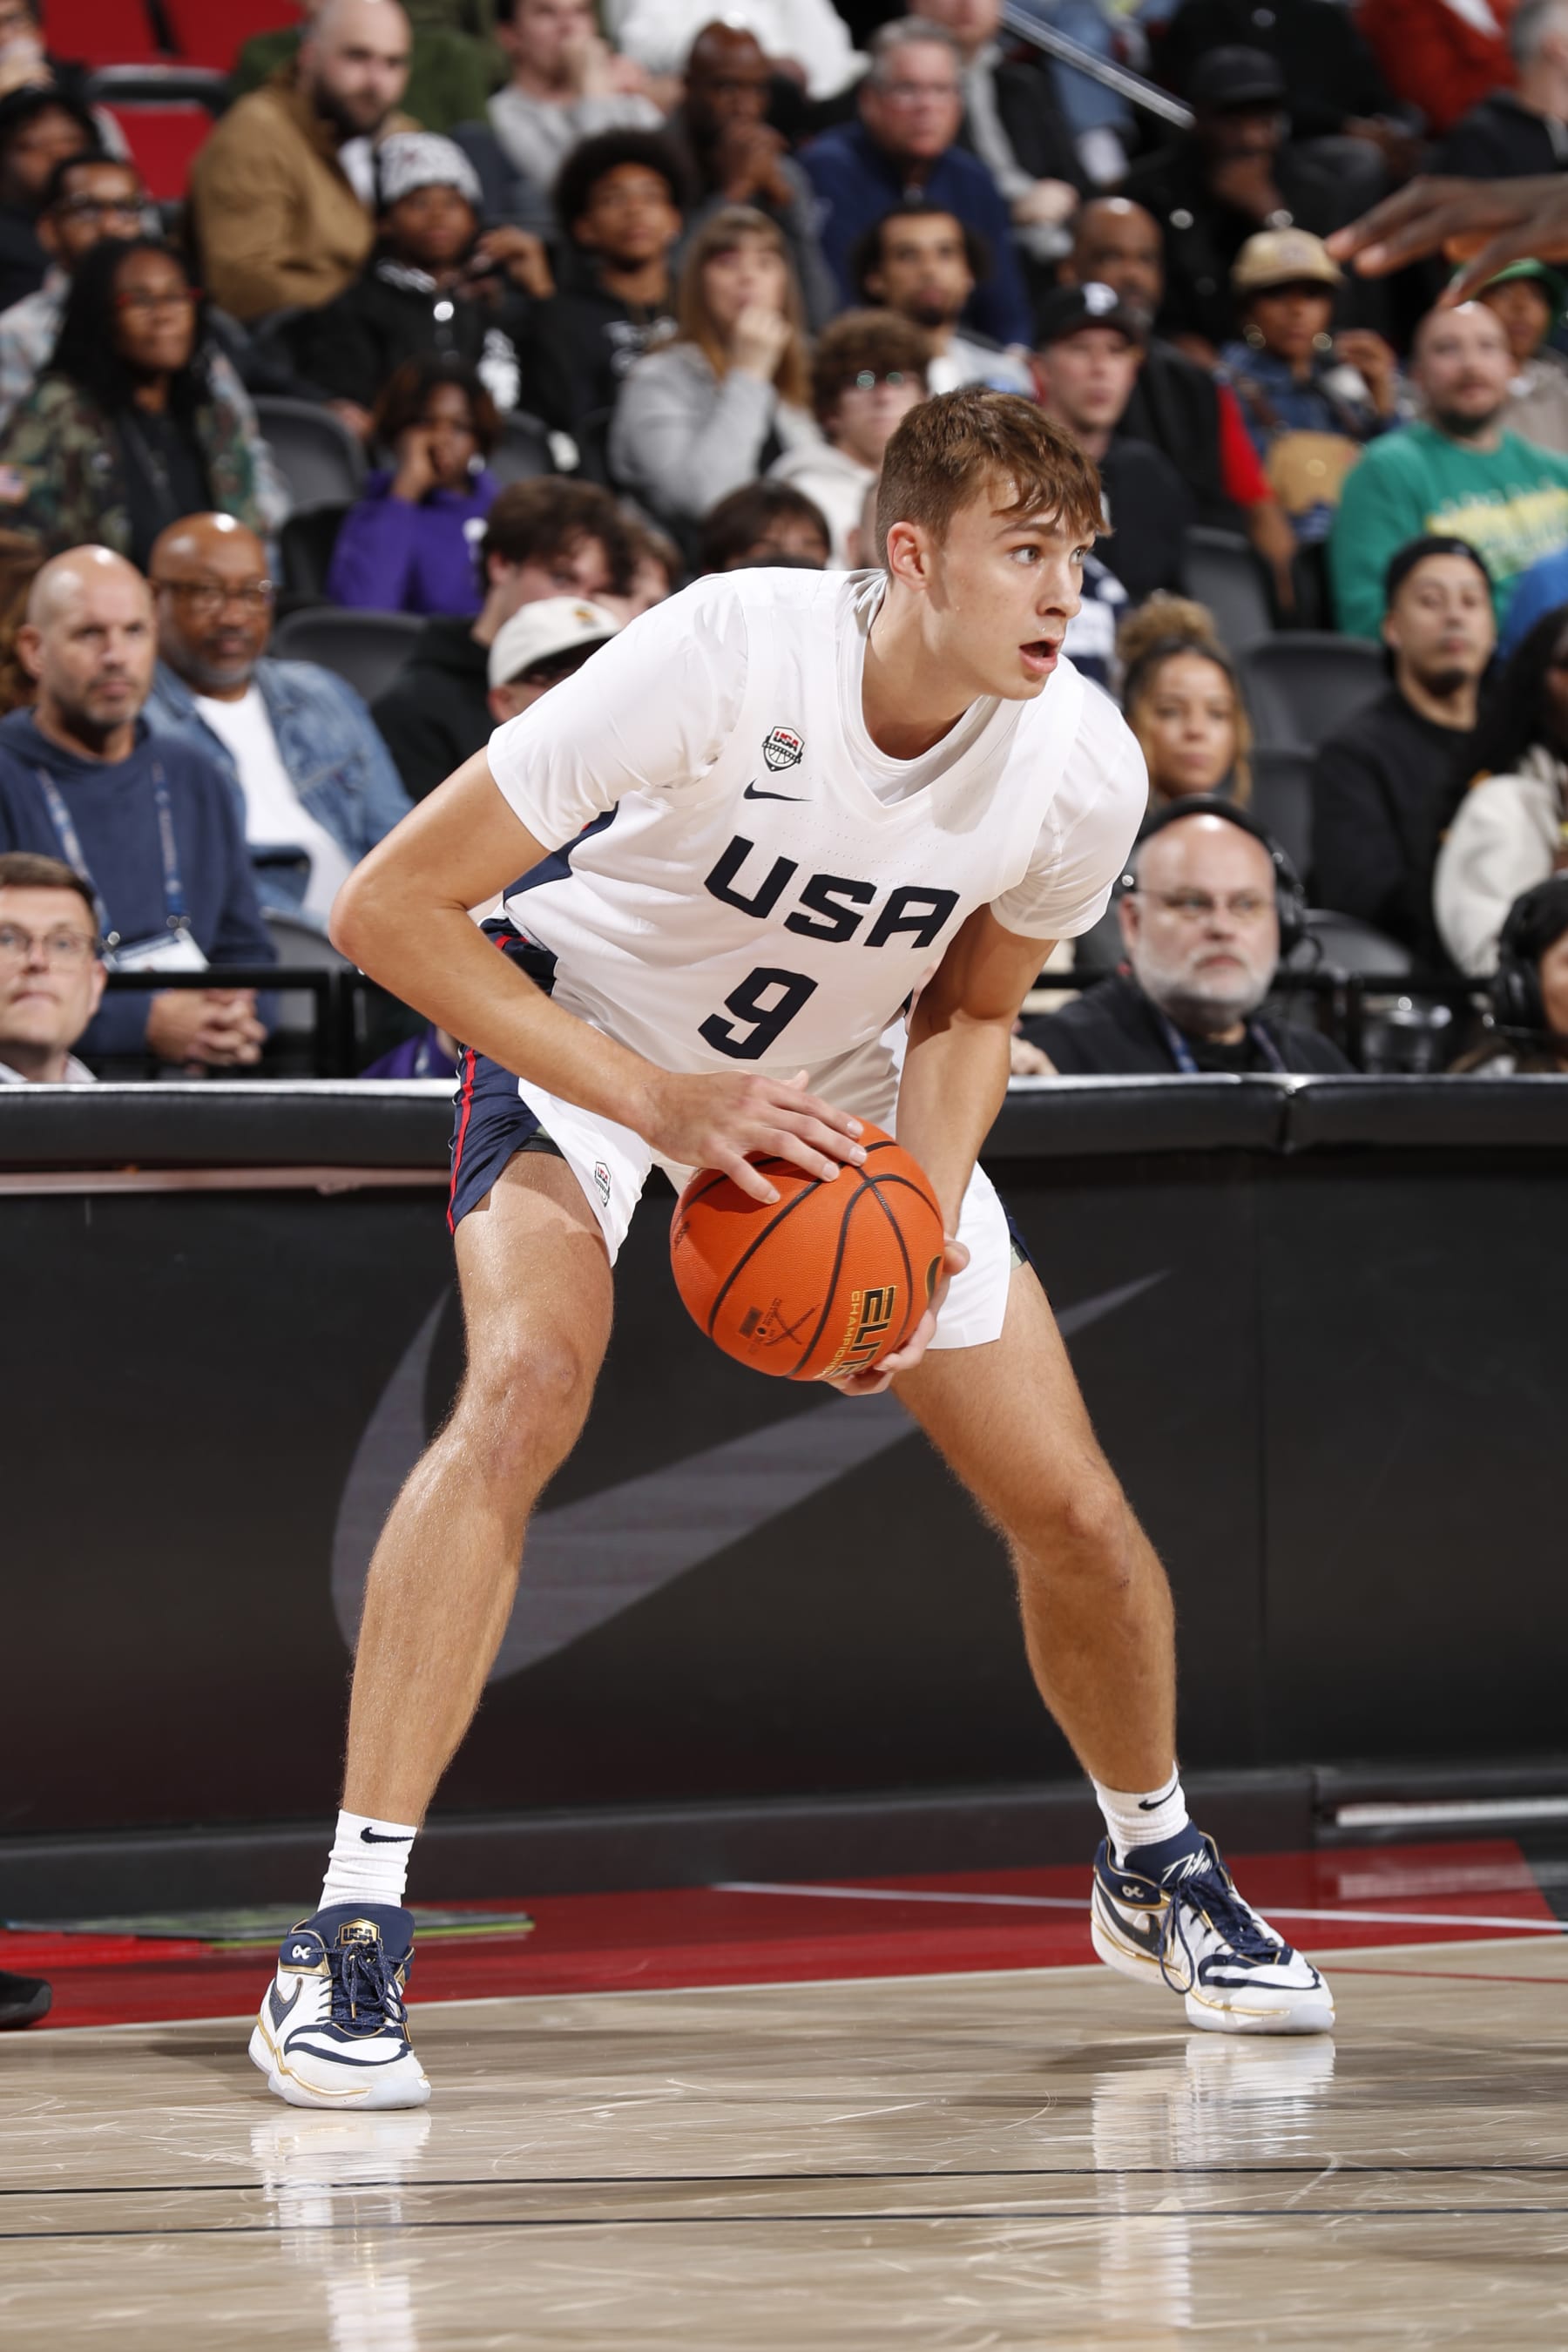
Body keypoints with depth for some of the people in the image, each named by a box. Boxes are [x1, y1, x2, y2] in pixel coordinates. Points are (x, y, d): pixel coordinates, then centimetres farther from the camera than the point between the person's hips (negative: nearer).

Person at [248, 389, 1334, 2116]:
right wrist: (657, 1103, -36)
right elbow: (391, 908, -31)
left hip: (834, 1084, 4)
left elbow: (970, 1008, 1)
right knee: (528, 1377, -32)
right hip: (589, 1041, -4)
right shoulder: (725, 655, -34)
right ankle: (348, 1939, -31)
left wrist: (924, 1211, -18)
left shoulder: (1081, 766, -21)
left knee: (1072, 1512, 0)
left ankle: (1156, 1867, 31)